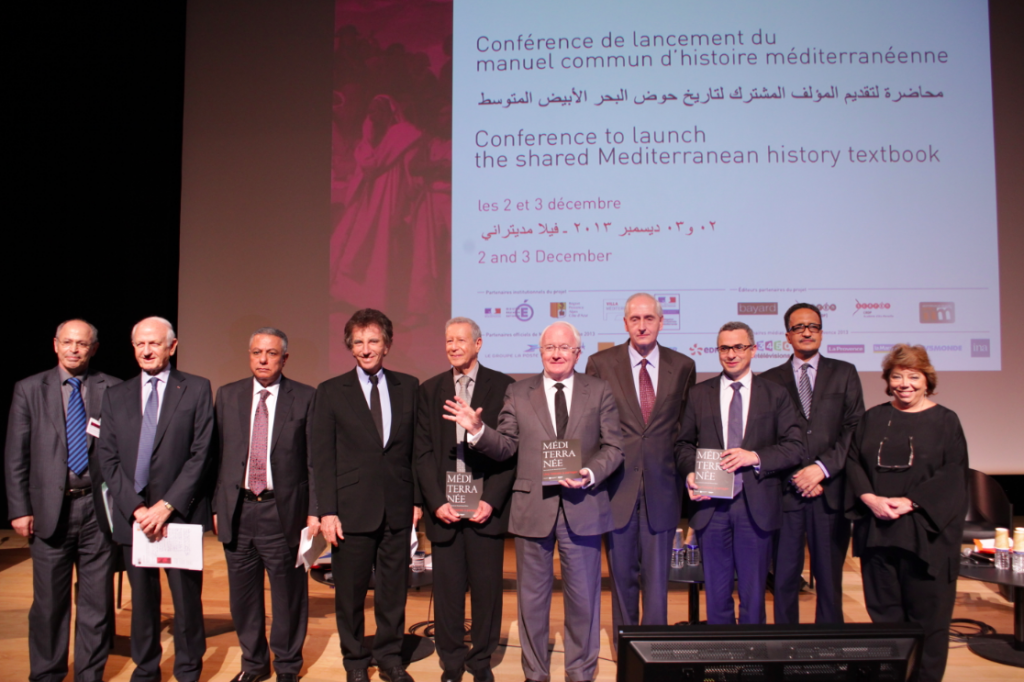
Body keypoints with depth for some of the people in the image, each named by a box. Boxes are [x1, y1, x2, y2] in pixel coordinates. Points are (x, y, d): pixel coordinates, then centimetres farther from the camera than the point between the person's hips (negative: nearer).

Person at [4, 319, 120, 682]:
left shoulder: (112, 390, 2)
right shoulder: (29, 389, 4)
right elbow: (15, 455, 4)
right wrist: (20, 509, -2)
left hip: (99, 508, 0)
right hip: (50, 508, 0)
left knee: (98, 600, 8)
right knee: (49, 601, 10)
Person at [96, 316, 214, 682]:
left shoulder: (197, 389, -1)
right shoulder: (115, 395, 9)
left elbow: (201, 455, -6)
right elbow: (108, 459, 4)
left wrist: (166, 505, -12)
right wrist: (136, 507, -7)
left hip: (180, 513, -2)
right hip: (132, 514, 3)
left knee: (187, 597, 5)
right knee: (142, 598, 12)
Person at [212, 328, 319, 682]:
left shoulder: (305, 398, -2)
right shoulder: (227, 396, 7)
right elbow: (216, 455, 7)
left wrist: (314, 510, -6)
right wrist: (216, 506, 4)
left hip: (284, 510, -3)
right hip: (237, 510, 3)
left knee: (288, 593, 7)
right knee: (243, 593, 14)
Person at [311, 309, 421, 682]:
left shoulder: (408, 387, 6)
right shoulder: (331, 392, 1)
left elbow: (417, 448, 7)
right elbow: (322, 457, -1)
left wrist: (418, 498, 3)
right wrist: (327, 511, -6)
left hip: (398, 509, 2)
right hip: (352, 508, -1)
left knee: (393, 590, 11)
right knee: (350, 592, 9)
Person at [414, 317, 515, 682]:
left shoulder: (503, 386, 2)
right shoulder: (430, 390, 9)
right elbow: (423, 452, 5)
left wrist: (491, 500, -9)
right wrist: (436, 502, -6)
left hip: (486, 505, -1)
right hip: (443, 506, 2)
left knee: (487, 586, 5)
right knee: (447, 588, 6)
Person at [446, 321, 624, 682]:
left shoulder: (600, 391, 4)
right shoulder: (518, 393, 6)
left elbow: (613, 447, 0)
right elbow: (505, 446, 2)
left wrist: (590, 474, -17)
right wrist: (478, 430, -16)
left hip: (582, 506, 0)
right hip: (533, 507, 1)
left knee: (583, 596, 11)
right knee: (532, 597, 13)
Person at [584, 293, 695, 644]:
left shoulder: (683, 366, 4)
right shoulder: (601, 363, 0)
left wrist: (686, 471, 5)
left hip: (662, 486, 1)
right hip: (618, 484, 0)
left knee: (657, 575, 6)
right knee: (622, 574, 11)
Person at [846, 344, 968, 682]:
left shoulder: (945, 421, 2)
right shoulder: (873, 418, 10)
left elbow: (953, 475, -5)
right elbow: (853, 462, 6)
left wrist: (909, 502, -15)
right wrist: (870, 498, -11)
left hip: (926, 532, -2)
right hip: (877, 529, 3)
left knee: (927, 614, 4)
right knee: (883, 611, 7)